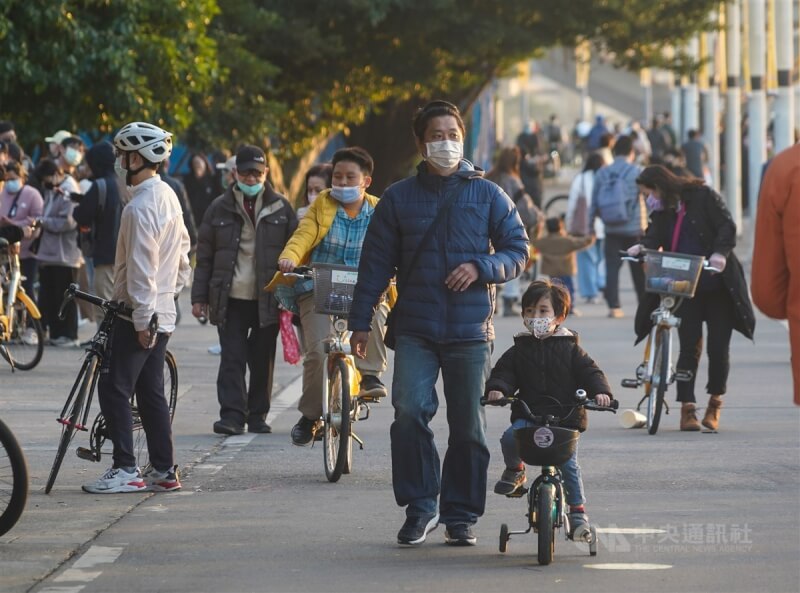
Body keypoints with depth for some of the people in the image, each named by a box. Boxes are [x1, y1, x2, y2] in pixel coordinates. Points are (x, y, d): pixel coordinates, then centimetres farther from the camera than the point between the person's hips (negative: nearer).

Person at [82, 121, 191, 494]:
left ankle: (125, 470, -7)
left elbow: (142, 267, -21)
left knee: (114, 389, -5)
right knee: (151, 391, 12)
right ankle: (163, 470, 12)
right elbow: (183, 255, 20)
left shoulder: (140, 207, -19)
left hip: (138, 314, -9)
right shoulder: (168, 198, 12)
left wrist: (142, 319, -20)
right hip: (162, 311, 9)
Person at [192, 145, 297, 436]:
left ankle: (258, 415, 16)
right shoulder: (220, 208, 6)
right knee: (232, 358, -6)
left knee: (262, 360, 6)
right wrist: (200, 296, 4)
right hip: (231, 299, 0)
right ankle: (232, 415, -8)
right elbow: (204, 256, 8)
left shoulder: (281, 208, 6)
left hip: (268, 300, 0)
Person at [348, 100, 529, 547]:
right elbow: (376, 263, 11)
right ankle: (420, 507, -6)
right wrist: (361, 321, 7)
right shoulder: (398, 198, 10)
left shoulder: (487, 195, 8)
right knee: (409, 411, -17)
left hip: (471, 330, 0)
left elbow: (518, 250, 10)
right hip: (415, 330, 0)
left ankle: (461, 514, 15)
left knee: (468, 426, 4)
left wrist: (480, 267, -9)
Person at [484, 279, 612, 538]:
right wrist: (497, 389, -16)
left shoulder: (570, 349, 8)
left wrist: (600, 391, -17)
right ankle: (514, 470, 5)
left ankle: (578, 510, 2)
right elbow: (503, 372, 7)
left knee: (568, 464, -10)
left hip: (565, 417, -1)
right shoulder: (519, 350, 13)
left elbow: (589, 371, 3)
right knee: (510, 438, -26)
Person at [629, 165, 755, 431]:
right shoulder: (662, 210, 10)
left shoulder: (704, 197, -5)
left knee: (718, 348, -1)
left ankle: (715, 403, 18)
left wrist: (720, 252, -29)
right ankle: (687, 408, 0)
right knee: (689, 347, -4)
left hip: (718, 285, -3)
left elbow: (727, 226, -12)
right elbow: (654, 237, -4)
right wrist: (641, 247, -26)